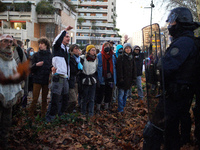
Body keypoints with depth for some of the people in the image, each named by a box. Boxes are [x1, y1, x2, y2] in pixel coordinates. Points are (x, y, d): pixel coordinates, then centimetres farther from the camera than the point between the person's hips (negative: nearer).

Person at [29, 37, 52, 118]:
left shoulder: (50, 55, 4)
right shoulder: (36, 55, 3)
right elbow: (31, 69, 2)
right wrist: (36, 65, -18)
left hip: (47, 80, 1)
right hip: (37, 79, -1)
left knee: (44, 99, 8)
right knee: (35, 98, -4)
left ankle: (43, 115, 19)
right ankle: (31, 115, 7)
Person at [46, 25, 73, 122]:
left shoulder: (67, 49, 18)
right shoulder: (57, 47, -4)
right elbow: (57, 40, -27)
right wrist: (65, 30, -20)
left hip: (65, 78, 8)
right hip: (58, 77, -8)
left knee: (65, 99, 16)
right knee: (55, 99, -8)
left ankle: (61, 116, 31)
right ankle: (49, 119, 0)